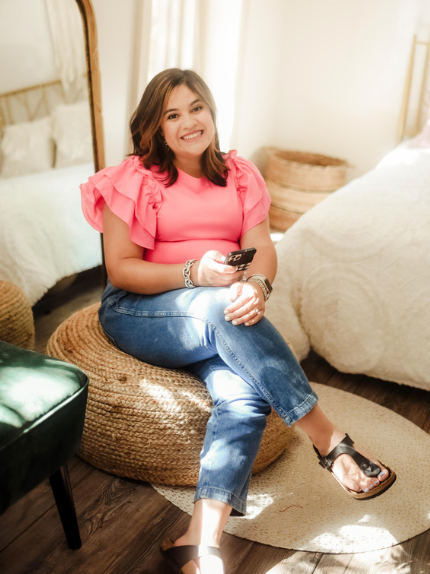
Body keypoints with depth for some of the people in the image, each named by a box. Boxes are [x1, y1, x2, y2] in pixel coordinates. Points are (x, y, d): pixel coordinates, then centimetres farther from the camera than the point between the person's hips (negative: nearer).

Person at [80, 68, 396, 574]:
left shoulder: (238, 176, 12)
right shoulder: (136, 180, 0)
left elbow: (262, 248, 1)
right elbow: (120, 268, -7)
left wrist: (258, 284, -24)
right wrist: (195, 273, -22)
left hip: (218, 320, 3)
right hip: (137, 312, -3)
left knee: (244, 394, -28)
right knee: (221, 307, -35)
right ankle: (327, 438, -27)